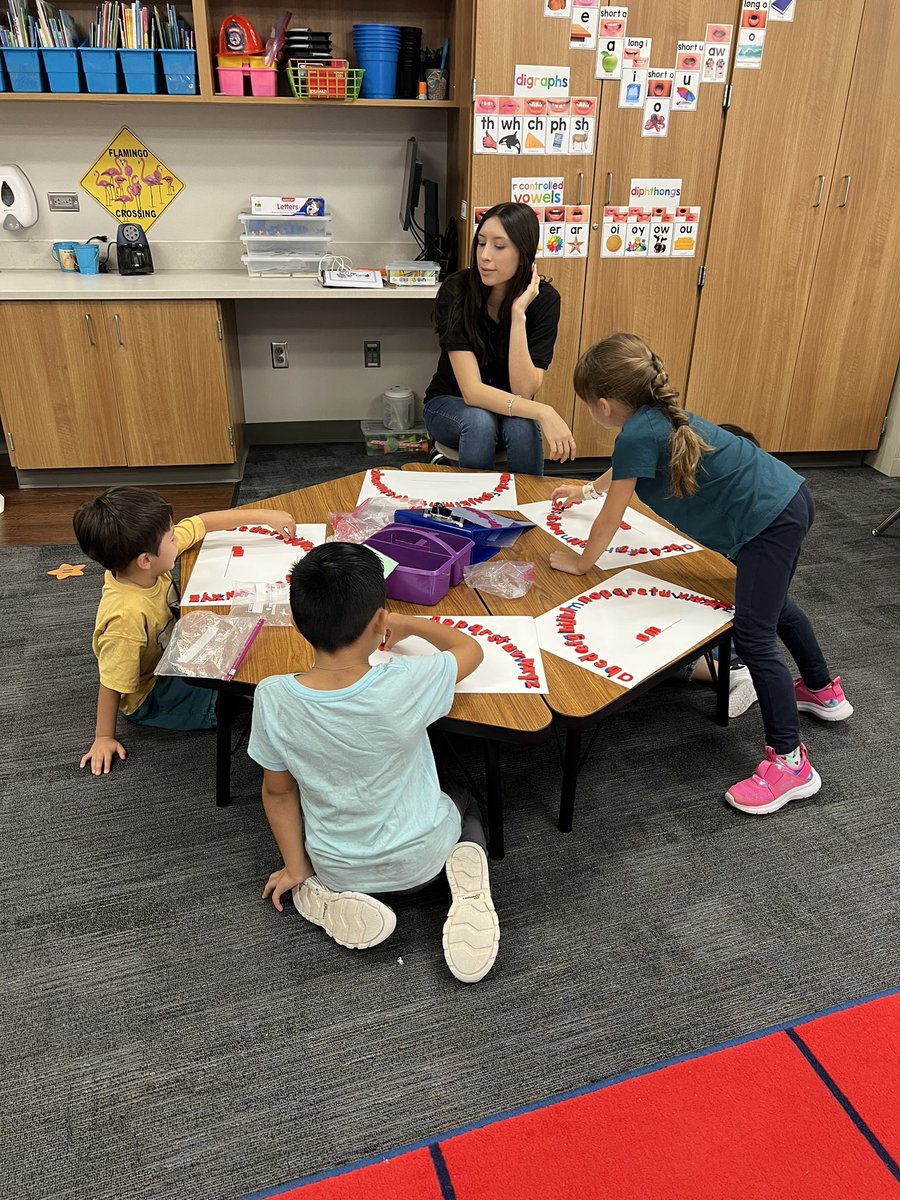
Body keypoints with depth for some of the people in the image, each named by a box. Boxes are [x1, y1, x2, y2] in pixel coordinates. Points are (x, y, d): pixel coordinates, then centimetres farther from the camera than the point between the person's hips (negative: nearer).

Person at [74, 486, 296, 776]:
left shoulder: (146, 556, -20)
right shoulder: (127, 615, -40)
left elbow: (203, 522, -8)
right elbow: (111, 683, -28)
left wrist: (264, 516, -4)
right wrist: (104, 737, -16)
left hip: (170, 652, 8)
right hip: (150, 695, -8)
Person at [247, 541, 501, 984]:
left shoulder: (272, 698, -25)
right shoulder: (406, 686, -31)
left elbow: (278, 791, -9)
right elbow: (470, 648, -9)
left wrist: (295, 867, 7)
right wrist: (412, 624, 8)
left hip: (338, 868, 1)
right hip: (422, 856, -1)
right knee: (466, 812, 33)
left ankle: (335, 902, 7)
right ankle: (467, 877, 1)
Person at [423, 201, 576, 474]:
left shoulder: (544, 299, -18)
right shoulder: (455, 291, -23)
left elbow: (523, 391, -25)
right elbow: (471, 390, -30)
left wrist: (518, 315, -32)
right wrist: (543, 412, -41)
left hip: (511, 410, 1)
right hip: (451, 405, -1)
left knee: (522, 426, -32)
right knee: (479, 421, -34)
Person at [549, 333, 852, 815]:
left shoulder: (638, 434, -20)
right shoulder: (658, 418, 9)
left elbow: (610, 518, -11)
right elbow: (622, 470, 32)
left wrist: (580, 562, 6)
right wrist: (584, 489, 47)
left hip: (769, 520, -11)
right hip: (789, 500, 11)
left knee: (752, 636, -8)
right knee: (772, 603, 29)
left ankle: (789, 762, 0)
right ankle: (823, 690, 51)